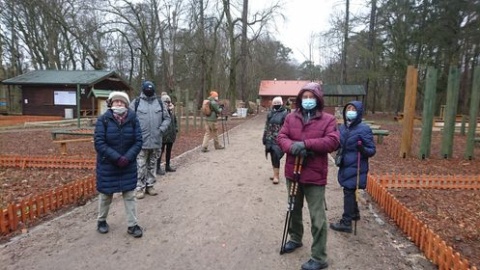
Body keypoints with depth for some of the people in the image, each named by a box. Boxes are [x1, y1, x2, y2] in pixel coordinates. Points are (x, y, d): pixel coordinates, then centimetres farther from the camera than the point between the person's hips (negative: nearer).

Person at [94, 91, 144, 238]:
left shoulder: (133, 119, -4)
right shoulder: (103, 119, -9)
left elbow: (138, 141, -5)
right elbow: (99, 143, -14)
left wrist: (128, 157, -17)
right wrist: (117, 157, -21)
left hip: (128, 165, 2)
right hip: (107, 165, -1)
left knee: (129, 195, 7)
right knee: (105, 194, 15)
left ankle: (132, 225, 18)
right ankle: (101, 220, 37)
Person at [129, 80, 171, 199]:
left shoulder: (159, 102, 7)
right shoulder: (136, 102, -2)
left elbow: (167, 118, 10)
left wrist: (161, 129, -3)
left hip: (156, 140, 3)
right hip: (141, 141, -3)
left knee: (152, 165, 14)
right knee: (141, 166, 1)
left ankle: (150, 185, 26)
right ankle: (140, 187, 13)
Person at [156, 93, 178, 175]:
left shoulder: (172, 110, 11)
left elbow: (174, 120, 20)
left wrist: (176, 128, 13)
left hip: (171, 134, 8)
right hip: (163, 134, -8)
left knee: (169, 150, 16)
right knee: (161, 151, -2)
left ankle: (167, 166, 29)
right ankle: (158, 168, 5)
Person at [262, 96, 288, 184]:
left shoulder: (285, 113, -6)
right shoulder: (270, 113, 14)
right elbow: (267, 126, 19)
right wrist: (264, 137, 17)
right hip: (270, 139, 7)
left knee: (276, 157, -10)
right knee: (273, 157, 12)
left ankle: (276, 176, -1)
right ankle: (276, 174, 25)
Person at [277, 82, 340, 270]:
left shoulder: (328, 119, -6)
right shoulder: (291, 117, 5)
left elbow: (333, 142, -18)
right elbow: (281, 137, -2)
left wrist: (305, 144, -25)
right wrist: (292, 147, -25)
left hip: (314, 175, -4)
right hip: (293, 172, 5)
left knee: (317, 217, -1)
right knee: (294, 209, 23)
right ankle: (295, 239, 45)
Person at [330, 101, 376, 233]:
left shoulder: (364, 129, -14)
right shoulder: (343, 127, 5)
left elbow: (372, 150, -12)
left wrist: (362, 149, -32)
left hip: (355, 168, -7)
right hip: (345, 166, 7)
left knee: (348, 192, -5)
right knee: (349, 191, 19)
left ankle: (346, 223, 4)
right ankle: (354, 213, 40)